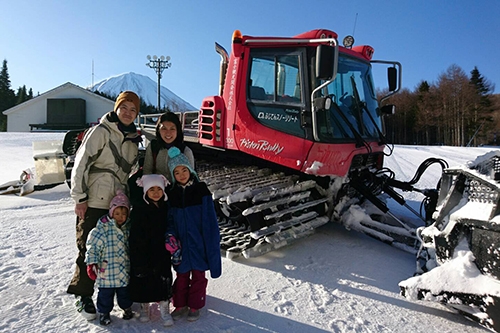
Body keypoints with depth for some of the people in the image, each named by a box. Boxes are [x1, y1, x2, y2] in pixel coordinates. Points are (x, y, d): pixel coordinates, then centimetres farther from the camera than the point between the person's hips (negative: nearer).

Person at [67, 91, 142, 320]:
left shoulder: (133, 138, 11)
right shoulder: (101, 131, -9)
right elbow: (81, 163, -12)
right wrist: (80, 197, -14)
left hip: (119, 203, 6)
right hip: (94, 202, -5)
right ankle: (83, 295, 19)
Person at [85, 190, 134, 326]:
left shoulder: (128, 228, 2)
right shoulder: (102, 228, -14)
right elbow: (92, 246, -14)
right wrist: (91, 263, -20)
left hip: (125, 269, 4)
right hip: (106, 270, -4)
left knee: (125, 291, 18)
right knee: (106, 292, 10)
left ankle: (127, 307, 39)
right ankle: (104, 312, 30)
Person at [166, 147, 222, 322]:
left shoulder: (201, 190, -8)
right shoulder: (172, 194, 2)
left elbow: (209, 219, -8)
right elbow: (170, 219, 5)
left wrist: (211, 241, -12)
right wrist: (170, 235, -11)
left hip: (198, 243, -2)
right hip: (181, 243, 3)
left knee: (198, 275, 10)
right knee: (181, 275, 14)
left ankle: (195, 306, 26)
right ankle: (180, 305, 31)